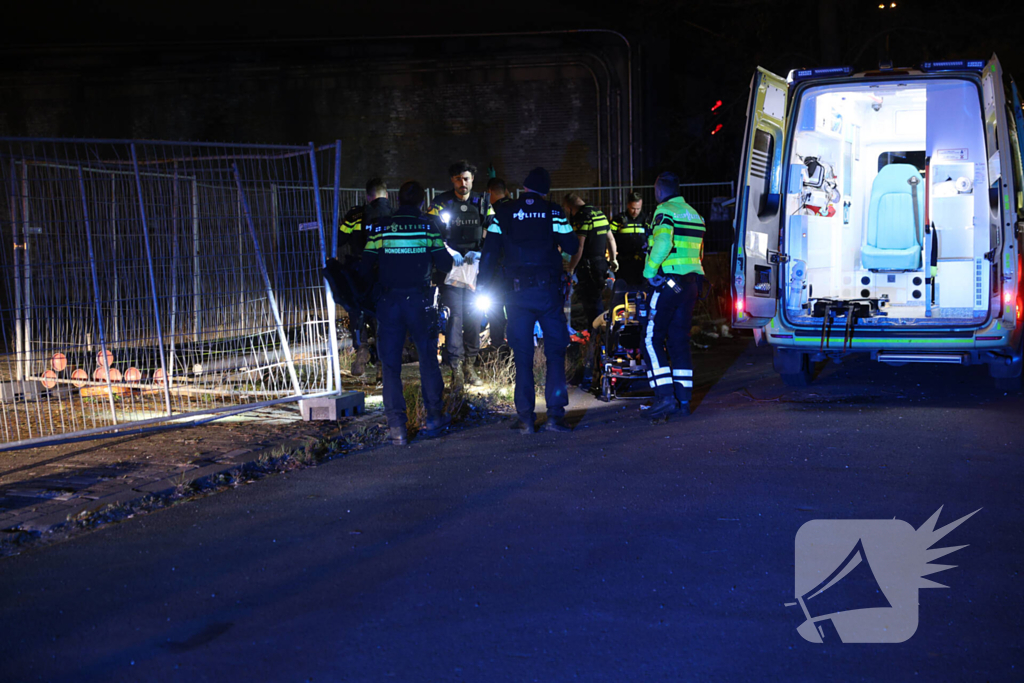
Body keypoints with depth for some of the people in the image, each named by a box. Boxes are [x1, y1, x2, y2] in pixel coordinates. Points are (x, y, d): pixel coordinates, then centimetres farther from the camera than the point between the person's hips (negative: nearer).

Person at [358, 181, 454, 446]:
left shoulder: (380, 228, 0)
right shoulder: (428, 226, -2)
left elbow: (365, 269, -1)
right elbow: (445, 264, -1)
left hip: (388, 301, 0)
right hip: (419, 300, 0)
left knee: (390, 364, 4)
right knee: (428, 357, 15)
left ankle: (396, 426, 0)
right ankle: (434, 417, 20)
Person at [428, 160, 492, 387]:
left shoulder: (482, 204, 7)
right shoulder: (441, 204, 1)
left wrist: (481, 253, -10)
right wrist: (448, 252, -17)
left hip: (475, 267, 2)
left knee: (474, 315, 4)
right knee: (454, 316, -8)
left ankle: (470, 364, 14)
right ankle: (456, 366, -7)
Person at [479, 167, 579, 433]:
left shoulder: (503, 213, 3)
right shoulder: (553, 212, 0)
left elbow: (490, 253, 0)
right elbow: (571, 247, 0)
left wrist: (483, 289, 4)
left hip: (517, 293, 1)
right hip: (548, 290, -1)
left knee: (522, 357, 6)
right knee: (555, 352, 6)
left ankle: (526, 418, 5)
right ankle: (555, 414, -2)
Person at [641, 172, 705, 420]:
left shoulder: (665, 212, -8)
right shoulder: (695, 215, 17)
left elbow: (663, 242, -26)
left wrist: (649, 271, -16)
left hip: (667, 282, -8)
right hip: (691, 283, 8)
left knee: (652, 339, -4)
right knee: (679, 341, 11)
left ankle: (665, 396, -14)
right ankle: (683, 399, 10)